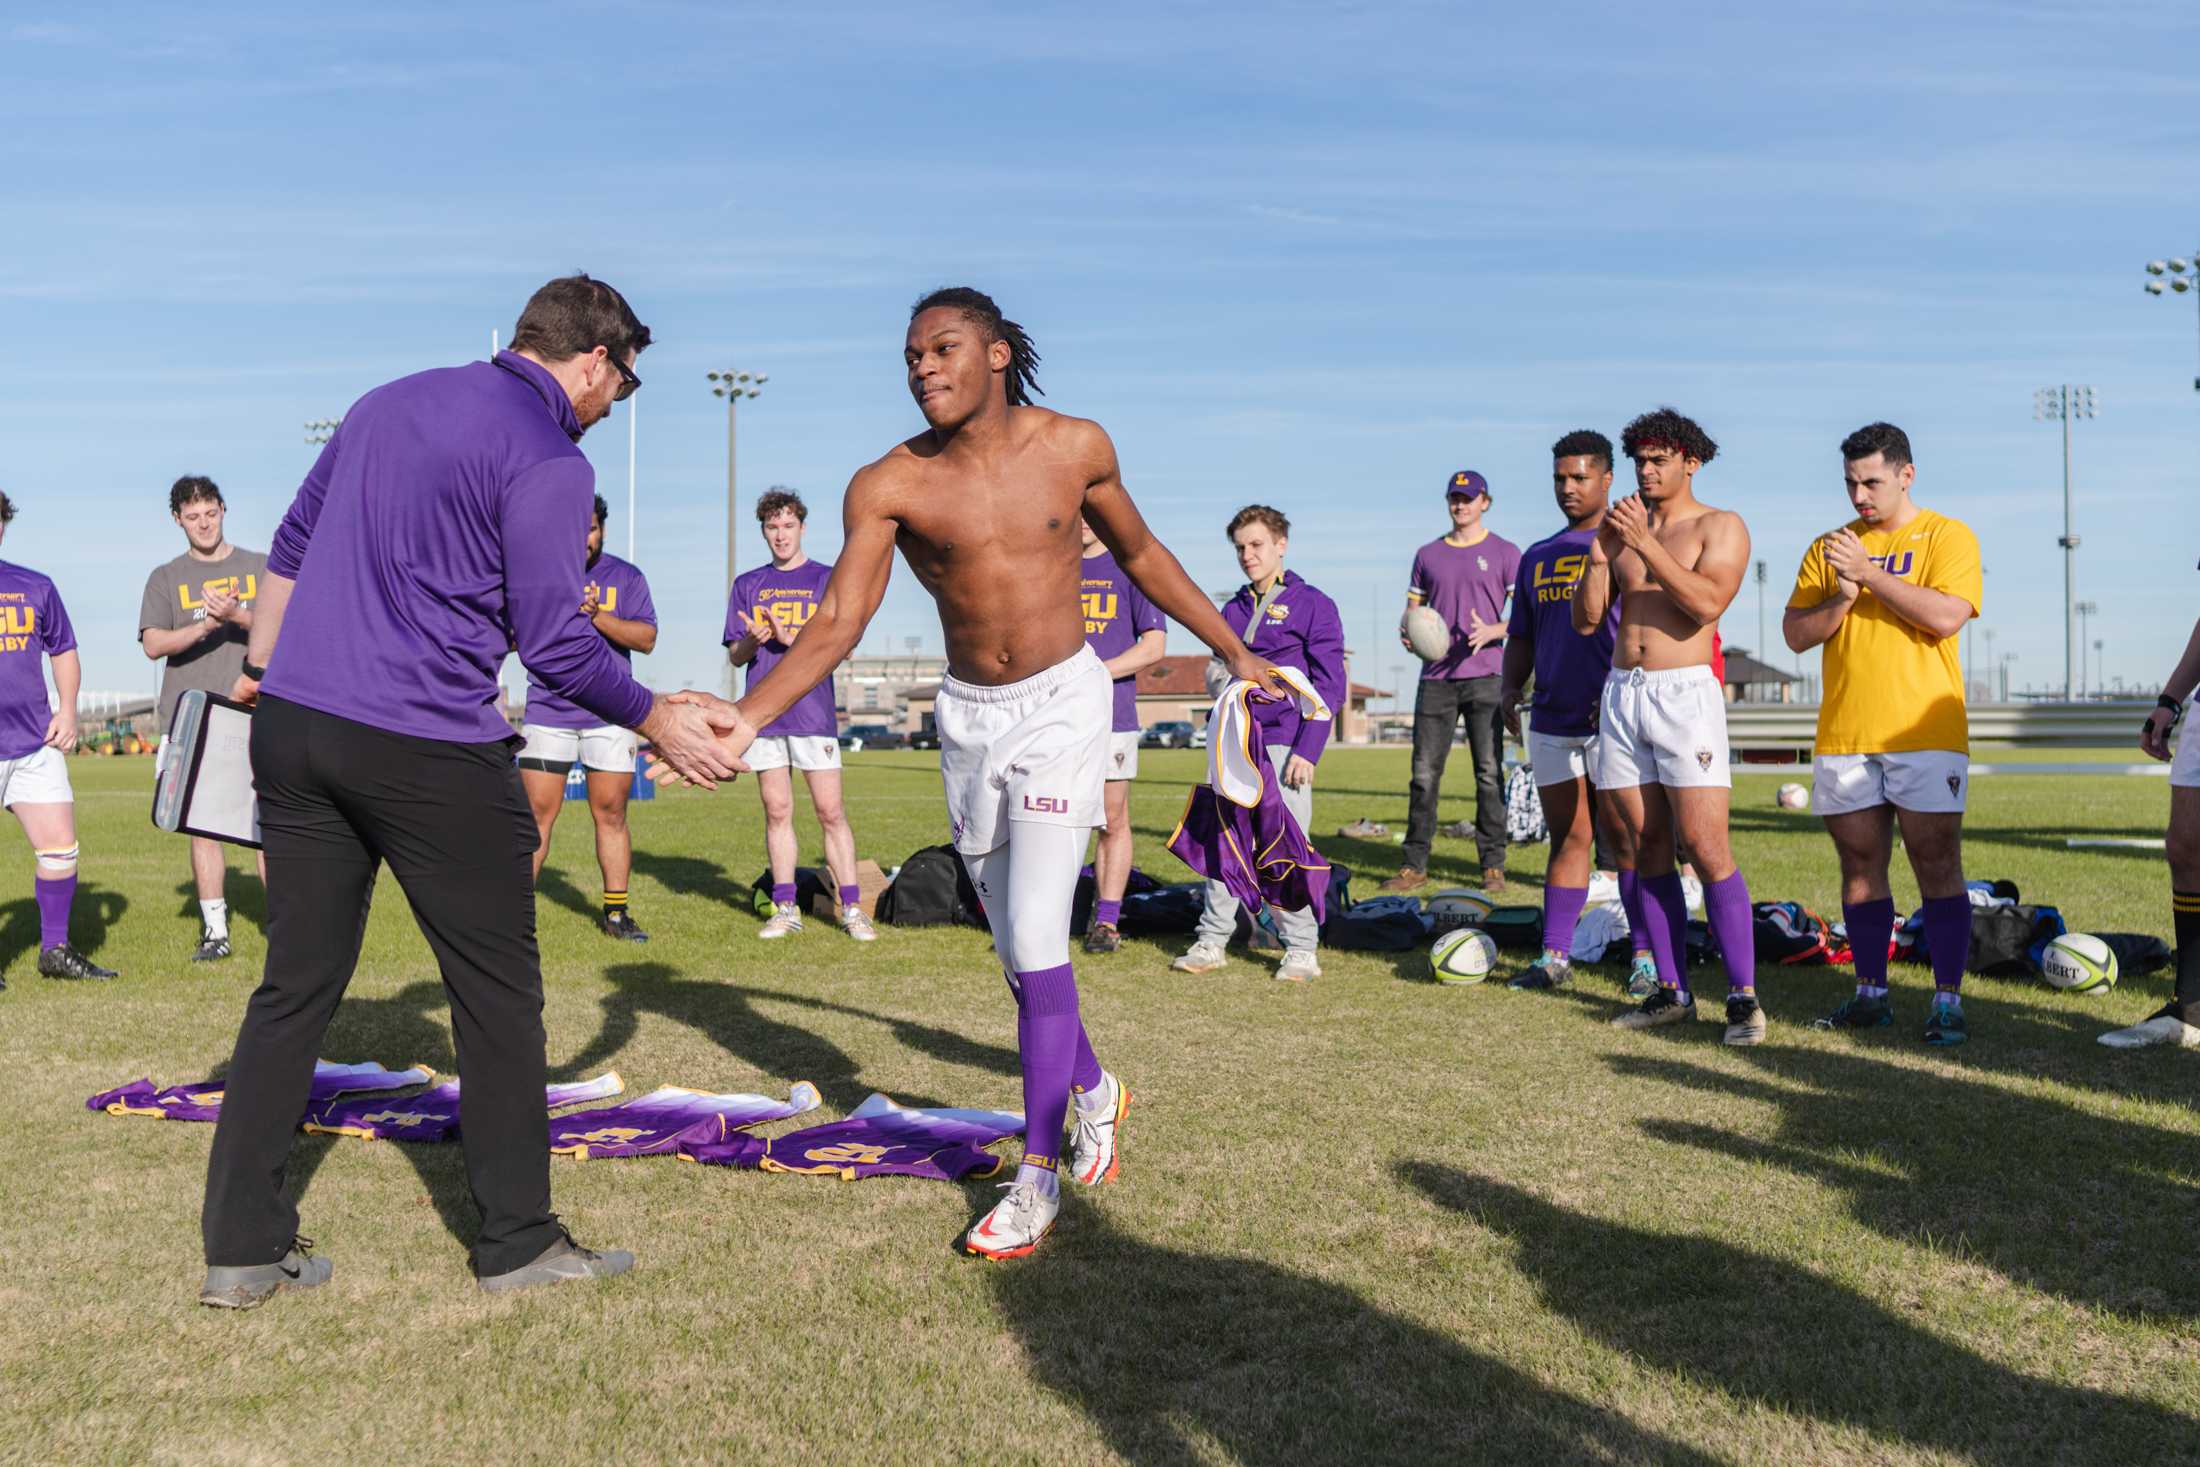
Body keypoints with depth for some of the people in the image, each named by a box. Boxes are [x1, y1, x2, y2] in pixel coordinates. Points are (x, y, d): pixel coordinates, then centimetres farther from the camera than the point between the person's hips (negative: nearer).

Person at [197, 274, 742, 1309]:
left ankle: (242, 1248, 16)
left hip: (293, 724, 7)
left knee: (295, 984, 12)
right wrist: (660, 723, -1)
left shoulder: (392, 401, 16)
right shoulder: (548, 461, -8)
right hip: (428, 753, -7)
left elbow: (291, 544, 23)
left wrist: (263, 664, 30)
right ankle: (517, 1241, 15)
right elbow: (553, 640, -12)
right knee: (498, 991, 6)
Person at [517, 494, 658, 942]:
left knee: (611, 812, 3)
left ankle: (616, 912, 11)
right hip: (546, 712, 0)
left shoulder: (626, 576, 7)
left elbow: (646, 639, -3)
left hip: (610, 714, 0)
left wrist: (598, 614, -17)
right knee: (537, 814, -4)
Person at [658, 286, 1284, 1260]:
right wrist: (744, 721, -29)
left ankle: (1038, 1173, -1)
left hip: (1060, 704, -2)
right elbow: (836, 623, -15)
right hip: (968, 717, 3)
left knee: (1035, 943, -12)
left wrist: (1233, 650, 15)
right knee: (1019, 949, 11)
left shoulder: (1076, 448, -6)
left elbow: (1140, 552, 10)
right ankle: (1094, 1091, 38)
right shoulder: (888, 486, -9)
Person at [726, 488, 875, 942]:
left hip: (814, 712, -3)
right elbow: (735, 655, 12)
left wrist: (791, 638, -15)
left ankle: (851, 909, -3)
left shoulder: (827, 578, 7)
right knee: (777, 811, 3)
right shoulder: (747, 585, 15)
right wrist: (751, 641, -11)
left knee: (830, 811, -5)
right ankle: (785, 908, 9)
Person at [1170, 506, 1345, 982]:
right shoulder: (1232, 611, 15)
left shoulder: (1313, 605, -1)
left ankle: (1301, 949, 5)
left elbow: (1328, 685, -5)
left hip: (1284, 745, -5)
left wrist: (1307, 751, -12)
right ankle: (1212, 940, 9)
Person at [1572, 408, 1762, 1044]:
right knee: (1648, 846, 5)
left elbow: (1705, 604, -16)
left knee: (1706, 849, -11)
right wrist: (1600, 555, -5)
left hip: (1684, 693, -5)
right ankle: (1672, 991, 11)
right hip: (1620, 694, 5)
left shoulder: (1720, 527, 2)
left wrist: (1646, 544, -18)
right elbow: (1586, 620, 10)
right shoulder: (1626, 528, 16)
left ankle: (1743, 996, -6)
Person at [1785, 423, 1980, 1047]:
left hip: (1925, 735, -4)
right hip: (1843, 736, 4)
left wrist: (1869, 572, -14)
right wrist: (1840, 601, -8)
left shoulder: (1947, 537, 2)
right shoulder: (1828, 549, 14)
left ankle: (1947, 1001, 0)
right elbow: (1795, 633, 9)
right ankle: (1871, 995, 18)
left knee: (1937, 866, -4)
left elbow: (1945, 616, -14)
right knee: (1860, 867, 8)